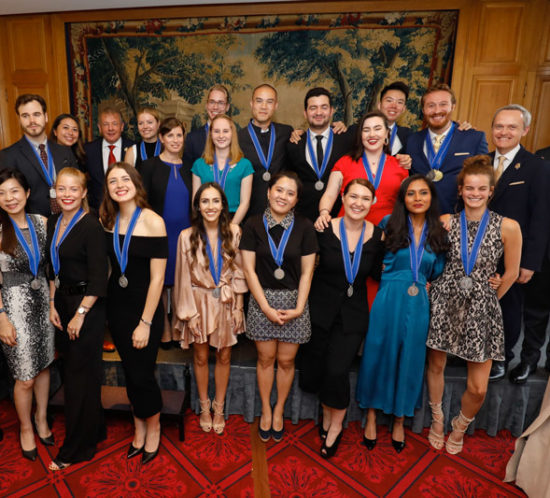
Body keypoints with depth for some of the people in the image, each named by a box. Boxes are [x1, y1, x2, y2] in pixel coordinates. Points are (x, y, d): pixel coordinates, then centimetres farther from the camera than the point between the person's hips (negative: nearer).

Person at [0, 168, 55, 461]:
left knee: (43, 365, 16)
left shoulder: (41, 223, 0)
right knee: (25, 378, 6)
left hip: (43, 302, 4)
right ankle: (25, 427, 32)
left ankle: (41, 419, 39)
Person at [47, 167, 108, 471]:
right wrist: (52, 305, 8)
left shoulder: (91, 226, -16)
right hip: (62, 303, 8)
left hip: (87, 307, -7)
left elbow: (98, 278, -18)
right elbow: (53, 269, 14)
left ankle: (76, 449, 20)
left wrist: (80, 314, -16)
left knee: (80, 374, 3)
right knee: (72, 370, 16)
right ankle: (94, 430, 35)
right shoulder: (53, 223, 7)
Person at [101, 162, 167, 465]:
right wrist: (104, 309, 3)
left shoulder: (152, 221, -15)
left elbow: (157, 278, -15)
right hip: (116, 306, 5)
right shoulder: (107, 220, 1)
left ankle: (153, 428, 32)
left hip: (145, 306, -5)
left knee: (142, 374, 3)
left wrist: (145, 323, -15)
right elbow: (109, 265, 8)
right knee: (129, 372, 15)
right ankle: (139, 428, 37)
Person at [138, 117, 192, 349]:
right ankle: (165, 328, 24)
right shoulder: (149, 166, -1)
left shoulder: (187, 168, 8)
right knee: (161, 282, 8)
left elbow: (192, 204, 11)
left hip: (185, 233, 3)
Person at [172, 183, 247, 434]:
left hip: (226, 303, 1)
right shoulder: (187, 236, -10)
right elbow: (184, 278, -5)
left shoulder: (233, 232, -8)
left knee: (224, 356, 13)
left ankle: (219, 407, 34)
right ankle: (204, 407, 36)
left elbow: (239, 272, -2)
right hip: (199, 303, 0)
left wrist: (238, 307, -2)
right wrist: (189, 313, -6)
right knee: (201, 357, 14)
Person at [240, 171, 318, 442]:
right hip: (262, 300, 0)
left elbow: (307, 272, -2)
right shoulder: (253, 225, -5)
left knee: (286, 360, 9)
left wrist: (299, 308, -9)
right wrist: (267, 308, -10)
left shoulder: (304, 227, -4)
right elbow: (249, 270, -5)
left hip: (294, 301, 0)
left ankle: (278, 410, 33)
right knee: (266, 359, 11)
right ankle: (265, 410, 33)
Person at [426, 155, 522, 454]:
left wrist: (488, 299, 9)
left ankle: (460, 427, 35)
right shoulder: (447, 222, -3)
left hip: (481, 306, -1)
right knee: (435, 365, 13)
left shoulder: (508, 227, -6)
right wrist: (451, 290, 4)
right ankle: (437, 419, 40)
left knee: (478, 388, 3)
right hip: (444, 300, 1)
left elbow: (511, 274, 3)